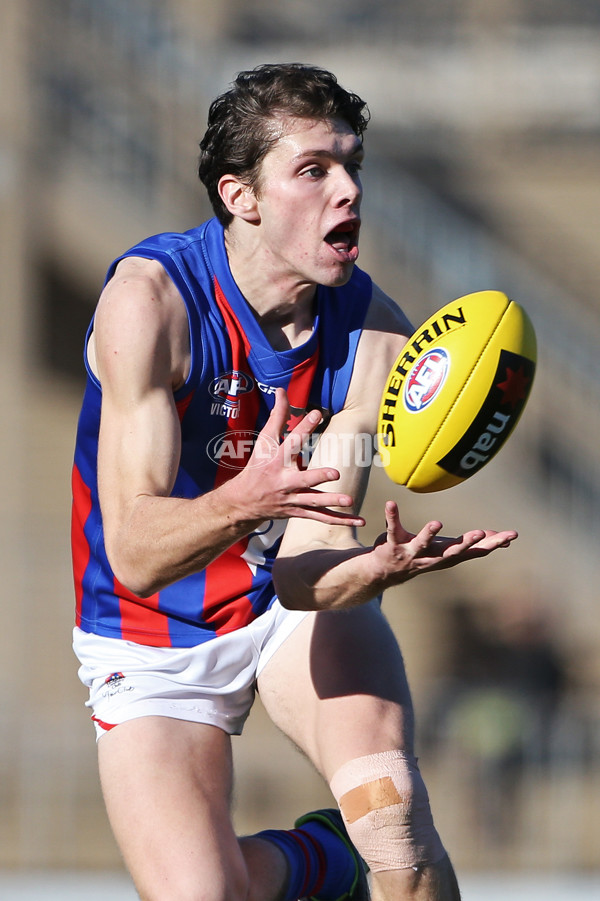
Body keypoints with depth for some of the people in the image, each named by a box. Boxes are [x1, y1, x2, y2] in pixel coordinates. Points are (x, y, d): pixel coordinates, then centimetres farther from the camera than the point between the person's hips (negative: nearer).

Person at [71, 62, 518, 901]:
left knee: (393, 811, -27)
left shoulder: (374, 330, -14)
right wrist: (244, 502, -50)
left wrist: (380, 565, -44)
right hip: (157, 644, -2)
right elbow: (134, 553, -30)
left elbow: (305, 575, -21)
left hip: (295, 610, 2)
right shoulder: (150, 298, -24)